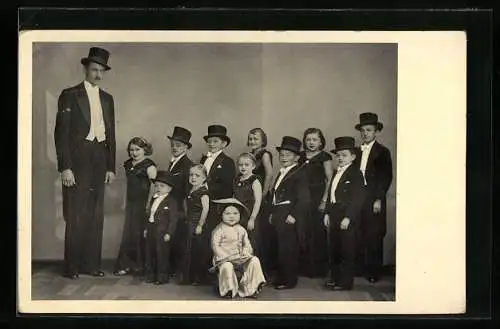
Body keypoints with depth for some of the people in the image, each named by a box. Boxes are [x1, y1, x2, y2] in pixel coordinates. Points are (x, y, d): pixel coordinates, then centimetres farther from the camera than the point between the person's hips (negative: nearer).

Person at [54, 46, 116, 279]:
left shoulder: (107, 99, 16)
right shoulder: (70, 95, -1)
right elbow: (61, 133, -6)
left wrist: (111, 167, 11)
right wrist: (65, 167, -13)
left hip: (99, 161, 5)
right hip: (78, 161, -5)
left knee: (96, 216, 6)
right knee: (76, 216, -5)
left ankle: (91, 264, 13)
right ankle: (71, 267, 1)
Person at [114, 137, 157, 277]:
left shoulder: (149, 166, -8)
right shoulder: (128, 164, 14)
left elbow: (154, 186, -13)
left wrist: (149, 204, -16)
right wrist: (125, 202, 16)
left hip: (143, 204, -6)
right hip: (131, 203, 6)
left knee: (140, 233, -3)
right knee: (128, 233, 5)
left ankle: (140, 266, 6)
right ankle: (126, 265, 10)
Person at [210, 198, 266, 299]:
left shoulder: (241, 230, 14)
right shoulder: (219, 230, -2)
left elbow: (247, 244, 17)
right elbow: (215, 245, -9)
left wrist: (246, 252, -6)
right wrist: (225, 257, -19)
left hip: (240, 258, 5)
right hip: (225, 259, -5)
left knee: (254, 261, -18)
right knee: (226, 266, -38)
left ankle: (250, 289, -10)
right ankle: (228, 290, -16)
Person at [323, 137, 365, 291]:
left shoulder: (355, 173, -10)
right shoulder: (336, 172, 14)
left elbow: (357, 198, -16)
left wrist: (348, 218, -19)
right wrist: (327, 213, 10)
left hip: (347, 218, -8)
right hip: (334, 215, 8)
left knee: (347, 250, 0)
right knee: (334, 249, 15)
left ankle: (345, 282, 7)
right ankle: (335, 277, 28)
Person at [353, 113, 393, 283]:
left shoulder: (382, 152, -1)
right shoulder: (357, 152, 15)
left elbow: (386, 177, -6)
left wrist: (378, 199, -12)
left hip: (374, 200, -4)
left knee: (374, 237, -2)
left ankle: (374, 272, 5)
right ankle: (361, 268, 9)